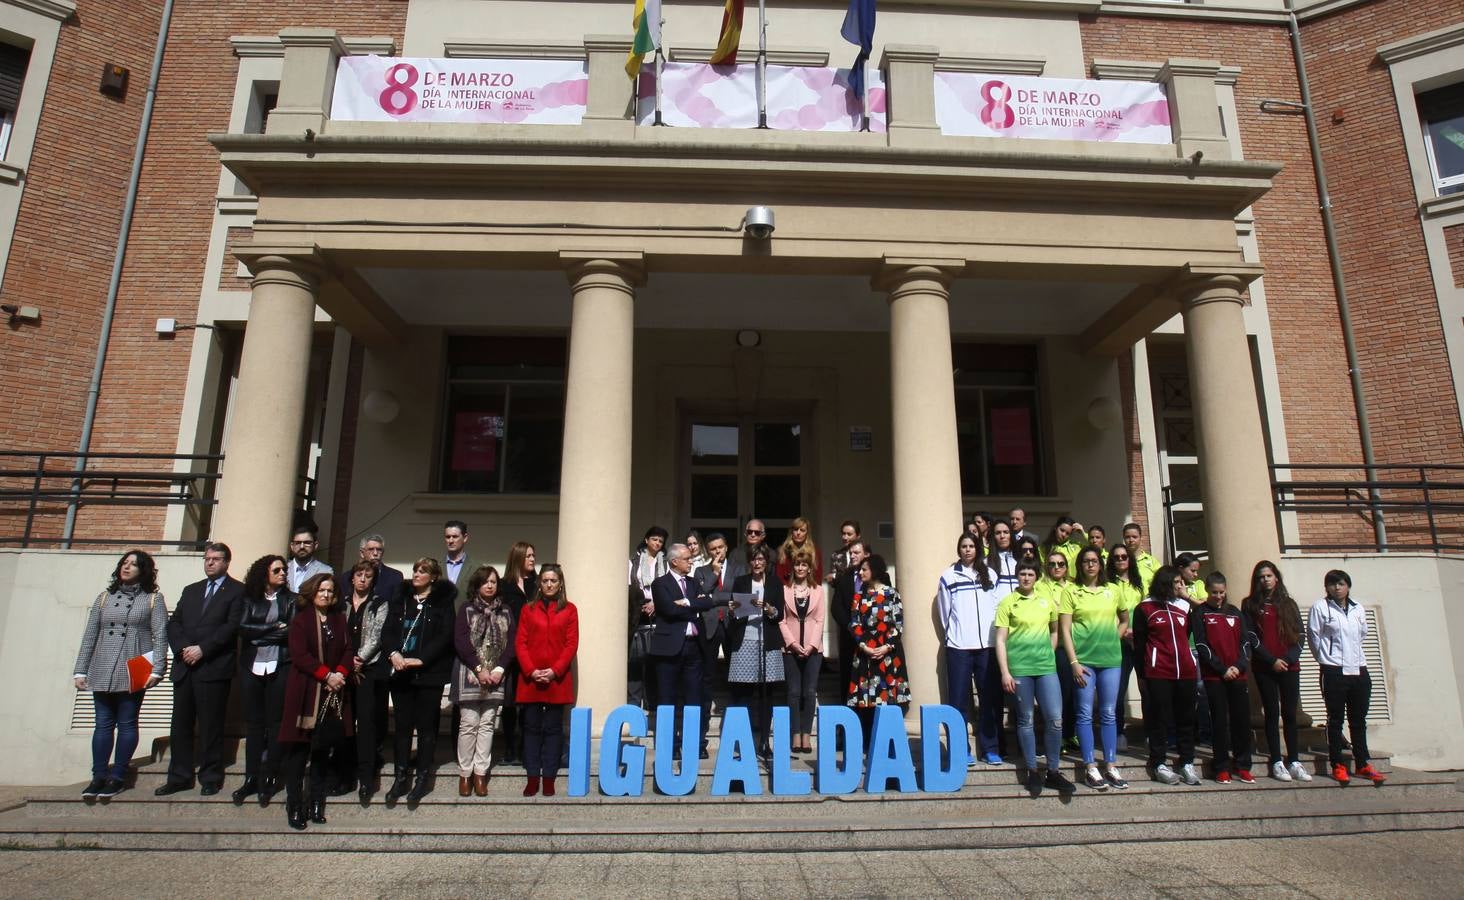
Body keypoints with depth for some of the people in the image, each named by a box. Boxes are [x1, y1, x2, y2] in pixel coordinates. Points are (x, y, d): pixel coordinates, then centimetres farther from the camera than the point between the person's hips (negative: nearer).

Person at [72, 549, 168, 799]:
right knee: (103, 724, 5)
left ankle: (117, 777, 8)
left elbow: (160, 636, -4)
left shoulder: (153, 599, 3)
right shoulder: (105, 598, 13)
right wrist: (80, 670, 6)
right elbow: (89, 636, 12)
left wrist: (156, 669, -13)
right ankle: (99, 777, 11)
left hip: (133, 673, -3)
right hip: (102, 672, 3)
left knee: (127, 724, 2)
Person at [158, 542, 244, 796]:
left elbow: (232, 626, -9)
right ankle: (179, 777, 18)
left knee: (210, 726, -1)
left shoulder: (237, 591, 1)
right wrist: (182, 648, -5)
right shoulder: (190, 591, 21)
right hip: (185, 666, 6)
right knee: (180, 725, 8)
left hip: (214, 668, -5)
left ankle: (211, 778, 8)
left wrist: (202, 649, -14)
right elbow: (174, 623, 12)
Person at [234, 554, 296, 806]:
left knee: (275, 722, 1)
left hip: (279, 667, -1)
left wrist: (259, 633, -7)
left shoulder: (290, 599, 6)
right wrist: (274, 629, -8)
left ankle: (269, 778, 9)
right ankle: (251, 778, 13)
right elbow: (243, 628, -4)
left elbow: (292, 633, -5)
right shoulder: (250, 598, 9)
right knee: (253, 722, 5)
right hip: (251, 666, 2)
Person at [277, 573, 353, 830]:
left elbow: (347, 649, 8)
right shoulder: (300, 620, 0)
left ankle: (317, 805, 16)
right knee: (298, 750, -1)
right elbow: (299, 655, -10)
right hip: (305, 693, -4)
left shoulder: (339, 619, 13)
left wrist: (340, 673, -10)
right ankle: (294, 807, 6)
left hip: (333, 693, 4)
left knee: (322, 750, 9)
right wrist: (326, 675, -16)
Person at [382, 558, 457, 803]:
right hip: (400, 671, 3)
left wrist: (420, 659, -17)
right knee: (403, 725, 7)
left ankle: (423, 777, 11)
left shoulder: (442, 602, 0)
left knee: (426, 725, 2)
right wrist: (393, 653, -12)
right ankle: (400, 777, 14)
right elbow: (387, 630, 5)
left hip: (429, 672, -3)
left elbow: (444, 636, -8)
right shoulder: (400, 599, 12)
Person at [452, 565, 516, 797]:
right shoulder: (467, 609, 4)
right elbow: (460, 642, -4)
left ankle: (480, 773, 8)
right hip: (470, 674, -2)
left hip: (496, 676, 2)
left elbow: (511, 643, 6)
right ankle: (465, 773, 7)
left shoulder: (505, 611, 11)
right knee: (469, 724, -3)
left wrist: (500, 669, -8)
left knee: (487, 724, 2)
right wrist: (479, 669, -11)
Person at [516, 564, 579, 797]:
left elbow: (572, 645, -1)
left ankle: (549, 778, 10)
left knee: (553, 728, 3)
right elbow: (520, 643, 3)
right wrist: (531, 671, -10)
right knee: (532, 727, 5)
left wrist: (554, 671, -12)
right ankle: (533, 777, 12)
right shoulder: (528, 610, 9)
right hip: (530, 678, 1)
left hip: (557, 679, -1)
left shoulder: (569, 610, 4)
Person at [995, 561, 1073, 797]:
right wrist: (1005, 672, -8)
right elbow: (1000, 640, -3)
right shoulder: (1007, 603, -1)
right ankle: (1033, 771, 17)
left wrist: (1048, 653, 11)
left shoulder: (1047, 601, 9)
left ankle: (1053, 772, 14)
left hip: (1046, 668, 3)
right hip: (1019, 669, -3)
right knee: (1025, 720, 6)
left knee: (1055, 718, -1)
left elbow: (1055, 631, 24)